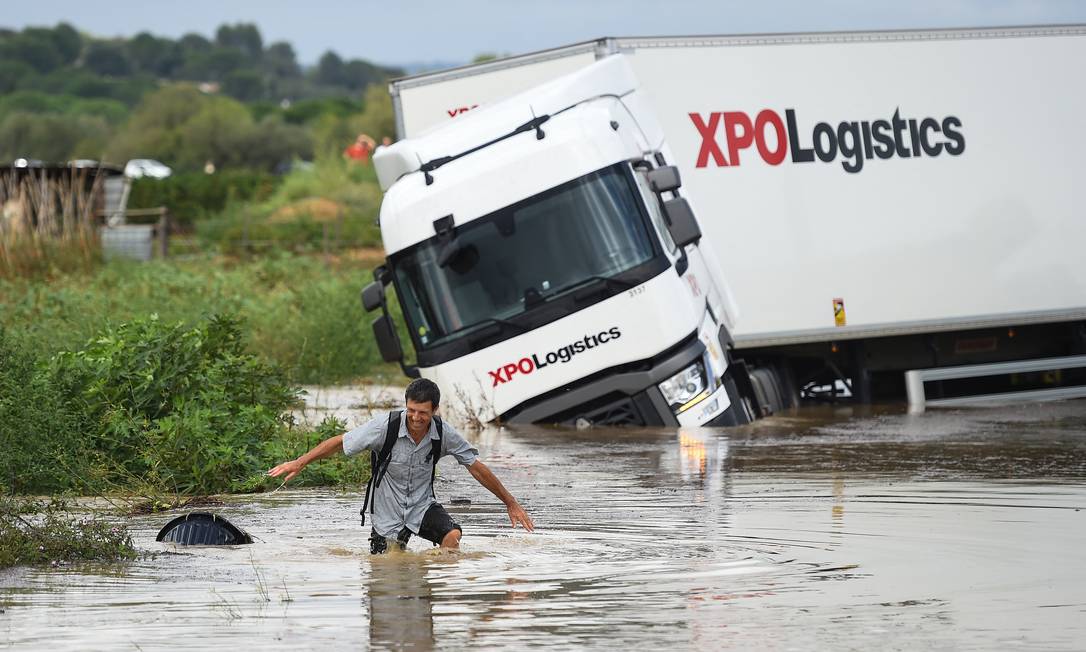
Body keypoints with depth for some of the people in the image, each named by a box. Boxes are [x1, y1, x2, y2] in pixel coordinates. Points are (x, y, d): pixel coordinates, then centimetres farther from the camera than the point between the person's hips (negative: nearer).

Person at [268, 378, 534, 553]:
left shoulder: (443, 433, -13)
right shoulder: (386, 425, -20)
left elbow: (477, 468, -3)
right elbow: (340, 443, -11)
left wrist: (511, 503, 1)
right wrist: (299, 463, -13)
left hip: (423, 506, 1)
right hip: (388, 514, -1)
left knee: (452, 535, -27)